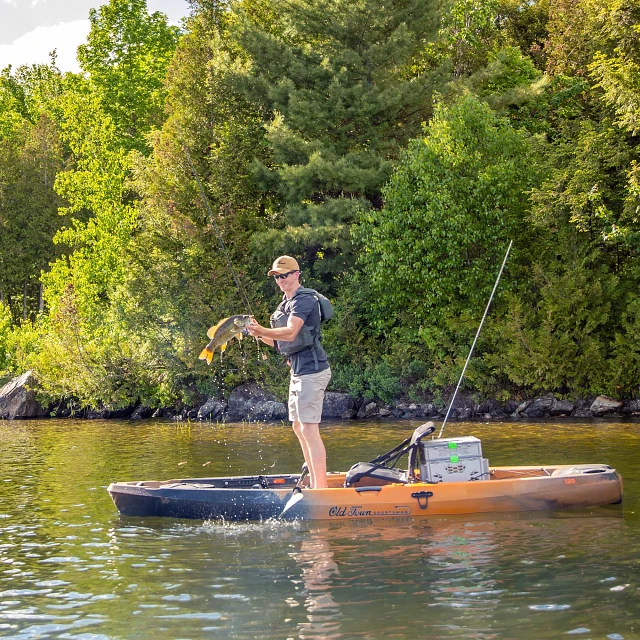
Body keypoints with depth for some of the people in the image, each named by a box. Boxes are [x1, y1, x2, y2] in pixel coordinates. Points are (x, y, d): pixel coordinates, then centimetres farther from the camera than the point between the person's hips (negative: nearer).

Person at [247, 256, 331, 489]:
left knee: (309, 429, -14)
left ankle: (321, 486, -14)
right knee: (299, 428, 14)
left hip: (311, 369, -11)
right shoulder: (286, 303, 19)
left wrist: (261, 330, -35)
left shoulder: (304, 300, -13)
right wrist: (260, 334, 2)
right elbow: (279, 342, 20)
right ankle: (314, 483, 21)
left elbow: (290, 333, -27)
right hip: (298, 371, 11)